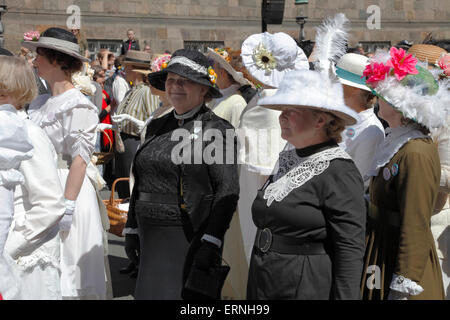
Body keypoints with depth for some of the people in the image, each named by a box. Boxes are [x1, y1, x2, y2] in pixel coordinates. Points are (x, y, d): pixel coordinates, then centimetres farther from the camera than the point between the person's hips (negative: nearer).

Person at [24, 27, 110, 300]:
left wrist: (67, 205, -21)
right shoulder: (40, 103, 13)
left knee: (66, 272, -2)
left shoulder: (77, 105, -11)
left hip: (68, 186, -8)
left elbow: (79, 159, -16)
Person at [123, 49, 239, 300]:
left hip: (190, 240, -6)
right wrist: (132, 230, 15)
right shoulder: (157, 127, 14)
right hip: (152, 241, 6)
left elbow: (228, 192, -12)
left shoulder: (218, 130, -6)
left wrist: (211, 244, -19)